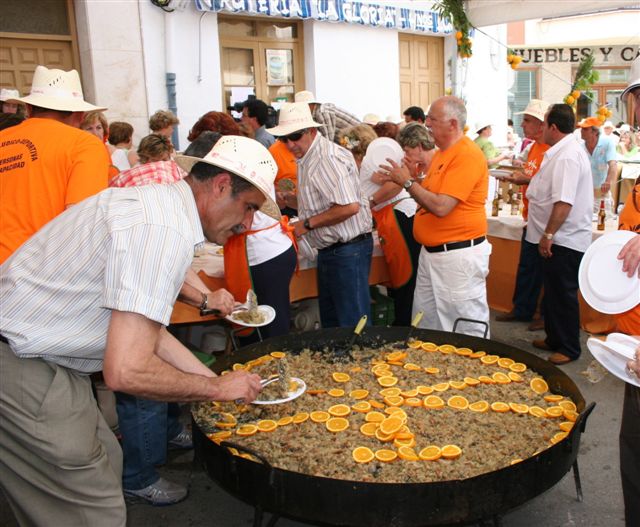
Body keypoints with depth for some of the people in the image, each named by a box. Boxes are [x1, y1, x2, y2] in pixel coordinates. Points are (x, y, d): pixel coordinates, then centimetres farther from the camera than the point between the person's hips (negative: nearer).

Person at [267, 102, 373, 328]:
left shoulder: (329, 158, -18)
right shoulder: (306, 158, 13)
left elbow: (349, 206, -28)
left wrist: (307, 224, -19)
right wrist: (289, 199, 5)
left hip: (347, 250, -10)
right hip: (329, 250, 10)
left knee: (352, 326, -2)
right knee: (330, 323, 18)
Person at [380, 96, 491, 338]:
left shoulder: (467, 155, -17)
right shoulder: (441, 153, 14)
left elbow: (441, 206, -24)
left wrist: (407, 182, -14)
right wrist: (407, 180, 4)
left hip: (459, 253, -9)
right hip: (431, 252, 10)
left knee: (466, 327, 3)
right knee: (425, 322, 16)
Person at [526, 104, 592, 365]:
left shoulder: (567, 156, -22)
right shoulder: (567, 150, 12)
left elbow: (564, 202, -29)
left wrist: (548, 234, -24)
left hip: (564, 241, -10)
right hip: (557, 239, 10)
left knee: (563, 296, 1)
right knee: (554, 294, 19)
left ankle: (569, 349, 14)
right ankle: (554, 339, 32)